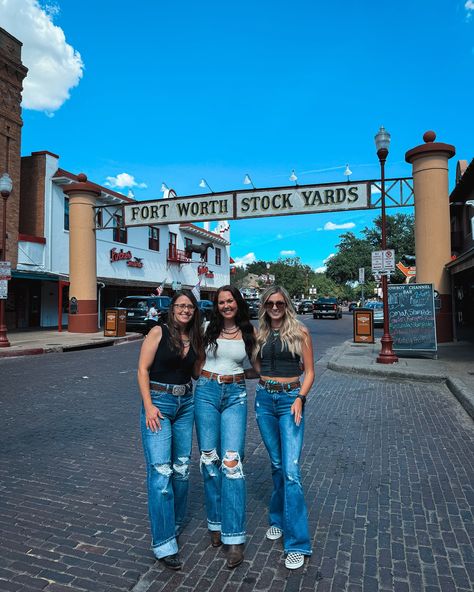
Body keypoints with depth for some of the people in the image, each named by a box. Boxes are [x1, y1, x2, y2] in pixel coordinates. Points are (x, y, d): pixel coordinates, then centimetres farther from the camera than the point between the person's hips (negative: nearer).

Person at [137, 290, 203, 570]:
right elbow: (143, 369, -9)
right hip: (158, 401, -5)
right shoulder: (159, 332, -7)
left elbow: (197, 372, 13)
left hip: (186, 403, 6)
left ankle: (175, 523, 34)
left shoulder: (196, 339, 8)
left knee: (182, 468, 13)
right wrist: (148, 405, -15)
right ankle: (164, 542, 5)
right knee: (161, 471, -6)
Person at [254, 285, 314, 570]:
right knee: (277, 464, 15)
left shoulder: (300, 332, -3)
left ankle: (297, 543, 1)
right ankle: (279, 519, 34)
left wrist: (300, 398, -15)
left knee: (291, 469, -9)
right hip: (264, 399, 4)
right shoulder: (260, 334, 7)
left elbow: (309, 372, -3)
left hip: (290, 399, -3)